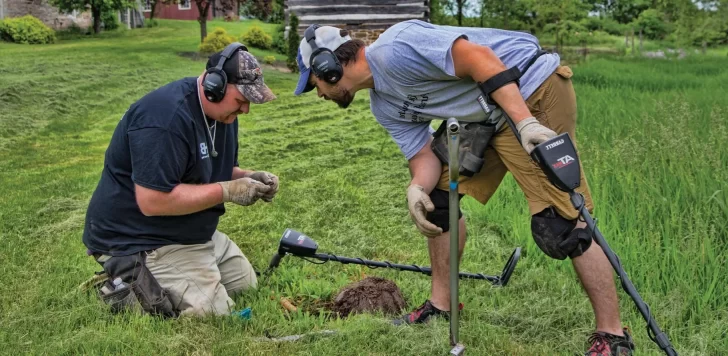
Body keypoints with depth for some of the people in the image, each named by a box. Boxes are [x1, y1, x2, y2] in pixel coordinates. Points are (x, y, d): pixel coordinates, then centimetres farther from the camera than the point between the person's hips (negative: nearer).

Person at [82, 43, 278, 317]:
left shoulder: (222, 110, 4)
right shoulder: (166, 119, -27)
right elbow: (152, 201, -31)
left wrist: (248, 178, -5)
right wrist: (228, 191, -26)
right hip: (138, 240, -10)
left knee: (246, 284, 16)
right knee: (213, 311, -18)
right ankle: (127, 286, 0)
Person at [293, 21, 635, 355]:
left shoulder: (393, 48, -18)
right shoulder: (385, 107, 12)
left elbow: (480, 58, -24)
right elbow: (424, 156, 8)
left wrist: (526, 122, -30)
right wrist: (417, 187, -14)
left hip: (533, 93, -10)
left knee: (558, 225, -15)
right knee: (436, 192, 12)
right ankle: (441, 304, 24)